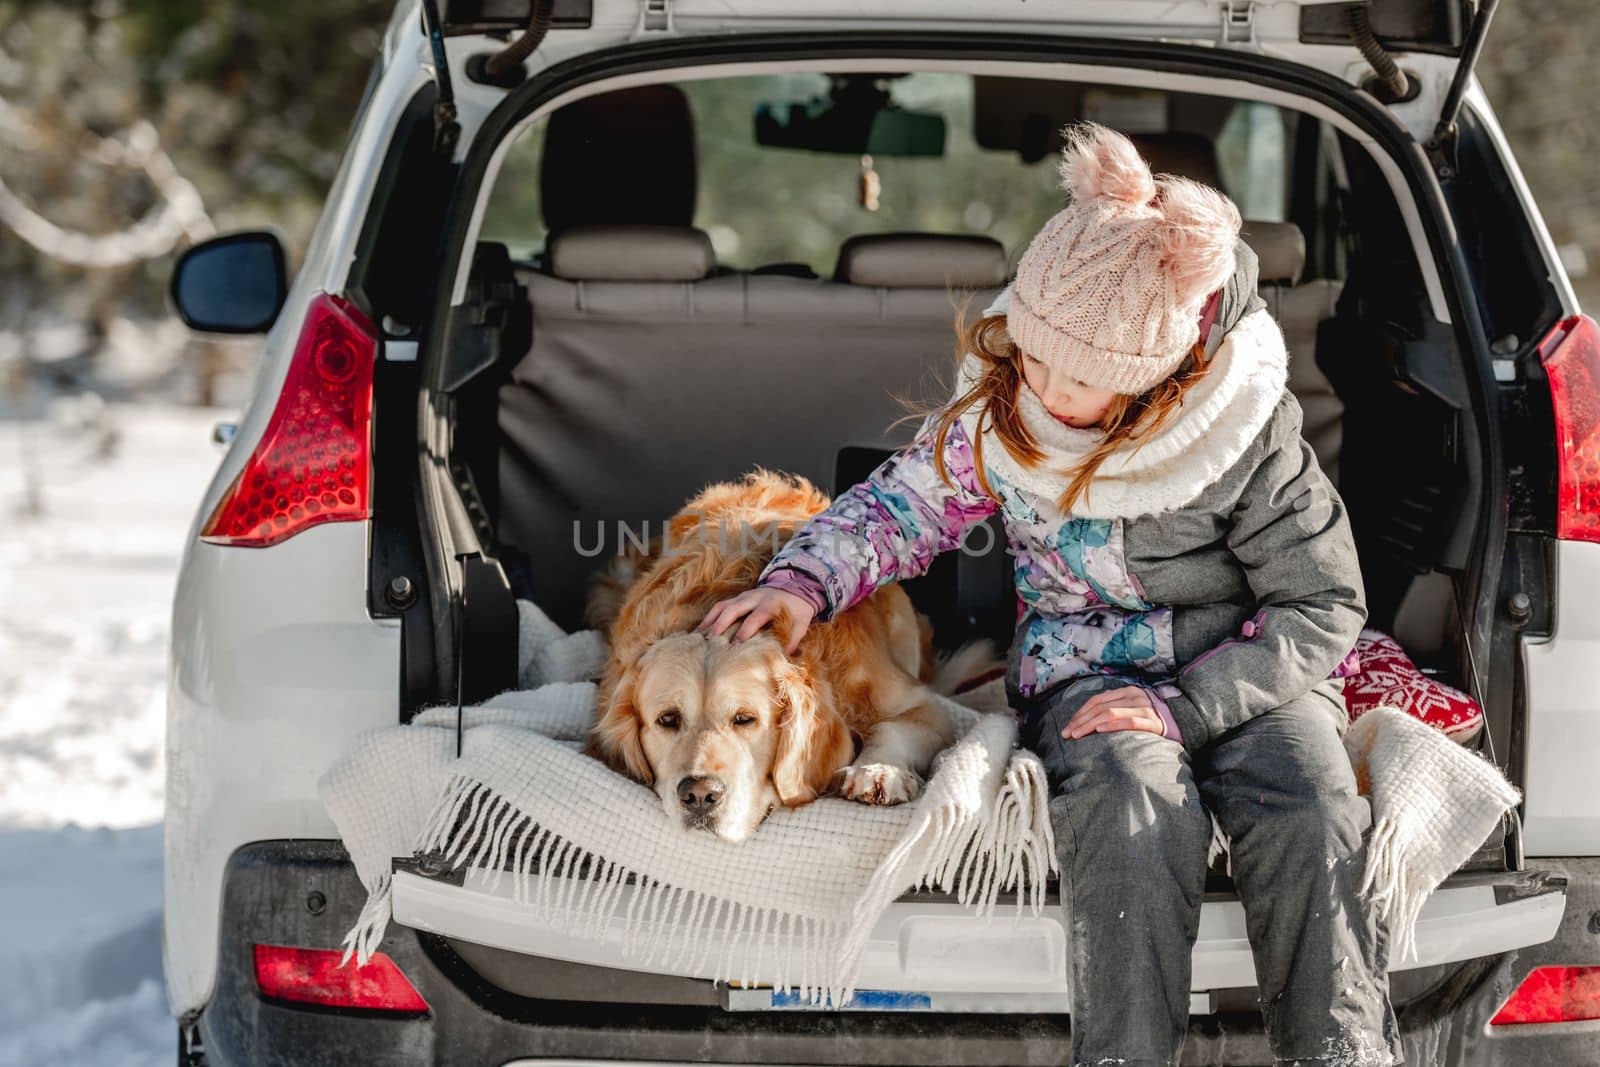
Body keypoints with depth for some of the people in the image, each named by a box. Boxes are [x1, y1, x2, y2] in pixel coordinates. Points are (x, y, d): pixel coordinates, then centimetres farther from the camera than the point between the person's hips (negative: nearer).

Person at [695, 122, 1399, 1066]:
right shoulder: (1005, 400, -5)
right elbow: (907, 499, 11)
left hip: (1248, 670, -1)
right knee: (1136, 804, -35)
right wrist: (804, 581, -8)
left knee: (1309, 818, -33)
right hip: (1086, 665, 1)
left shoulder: (1249, 433, -15)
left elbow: (1324, 606, -9)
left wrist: (1184, 705, -20)